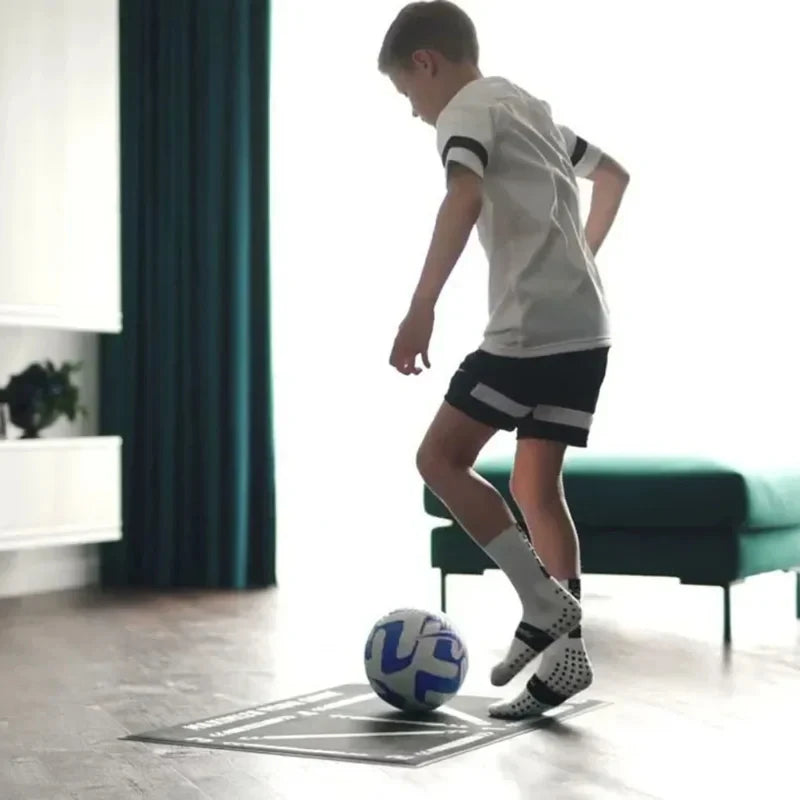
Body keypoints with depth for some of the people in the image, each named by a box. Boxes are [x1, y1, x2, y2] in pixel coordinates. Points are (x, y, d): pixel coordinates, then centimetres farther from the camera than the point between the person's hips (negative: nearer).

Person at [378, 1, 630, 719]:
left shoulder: (466, 109, -3)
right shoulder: (527, 105, 24)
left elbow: (465, 202, -24)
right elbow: (614, 174, 36)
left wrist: (420, 310, -30)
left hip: (532, 327, -9)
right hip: (585, 327, 9)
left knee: (441, 458, -3)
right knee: (535, 486, 10)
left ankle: (545, 606, -8)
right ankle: (567, 651, 8)